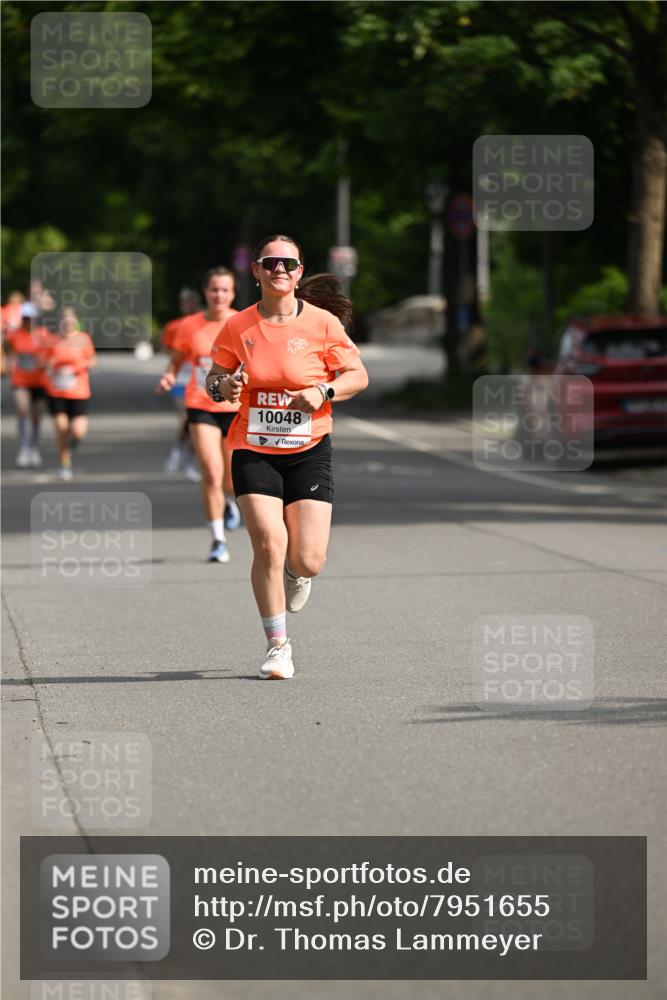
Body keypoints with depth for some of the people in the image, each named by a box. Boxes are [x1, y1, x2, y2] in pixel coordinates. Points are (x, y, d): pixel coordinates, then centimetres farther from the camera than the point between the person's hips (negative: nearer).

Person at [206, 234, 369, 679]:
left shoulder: (322, 323, -3)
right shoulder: (238, 327, 0)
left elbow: (358, 375, 3)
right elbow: (214, 377, 11)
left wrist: (324, 393, -16)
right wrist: (222, 386, -13)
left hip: (309, 450, 0)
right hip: (253, 451, 0)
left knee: (307, 559, -6)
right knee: (269, 544, -15)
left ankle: (297, 574, 36)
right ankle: (278, 645, 2)